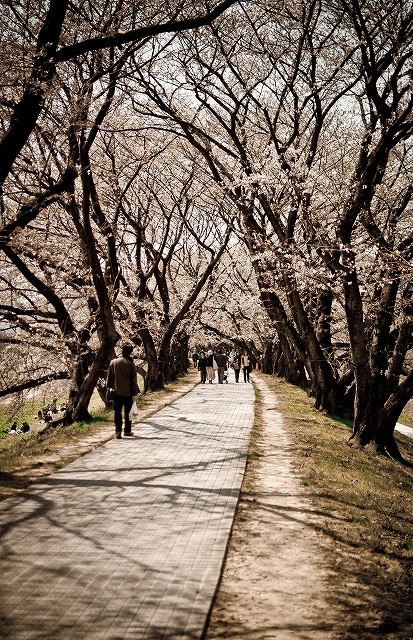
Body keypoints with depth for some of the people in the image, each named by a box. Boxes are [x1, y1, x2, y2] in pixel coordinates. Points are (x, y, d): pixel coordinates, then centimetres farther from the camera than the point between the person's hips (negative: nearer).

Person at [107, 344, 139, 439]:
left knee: (117, 412, 4)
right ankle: (127, 430, 19)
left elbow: (109, 377, 8)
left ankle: (118, 431, -8)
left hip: (117, 392, 2)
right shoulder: (131, 363, -7)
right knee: (128, 412, 11)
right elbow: (134, 380, -6)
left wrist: (109, 388, 17)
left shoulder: (113, 362, 2)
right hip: (128, 392, -2)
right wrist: (134, 393, -2)